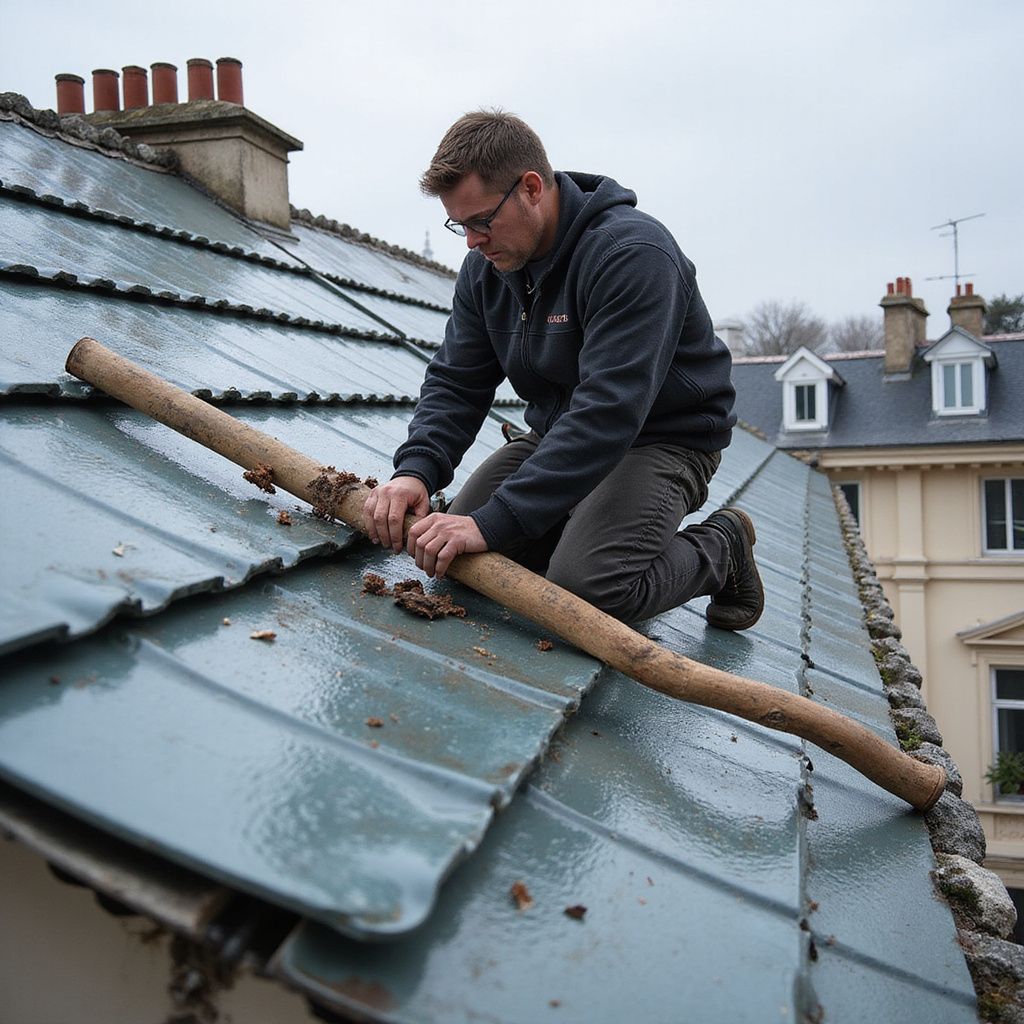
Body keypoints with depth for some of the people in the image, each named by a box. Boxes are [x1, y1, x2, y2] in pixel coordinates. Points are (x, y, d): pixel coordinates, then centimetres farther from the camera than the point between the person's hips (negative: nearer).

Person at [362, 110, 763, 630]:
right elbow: (455, 381, -1)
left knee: (586, 585, -29)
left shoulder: (632, 253, -28)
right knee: (454, 554, -8)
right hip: (554, 433, 7)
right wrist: (415, 470, -23)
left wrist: (495, 524, -41)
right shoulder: (486, 266, -1)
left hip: (664, 440, -7)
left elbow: (609, 411, -36)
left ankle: (721, 549, 1)